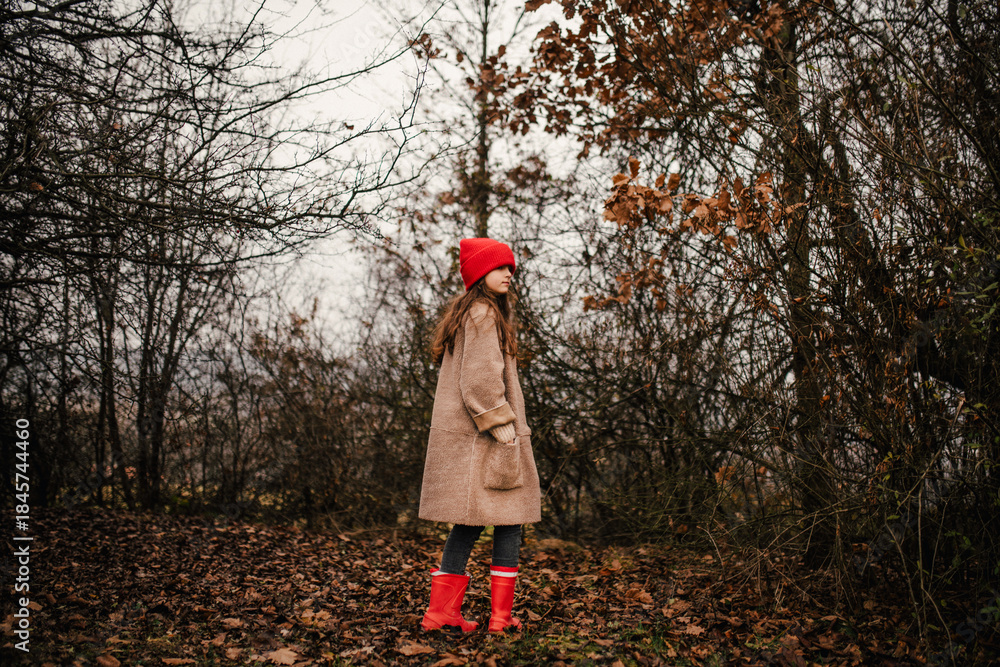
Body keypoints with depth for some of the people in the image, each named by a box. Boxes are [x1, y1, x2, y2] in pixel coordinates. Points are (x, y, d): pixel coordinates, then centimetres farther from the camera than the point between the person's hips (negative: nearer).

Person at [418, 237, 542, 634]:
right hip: (480, 436, -10)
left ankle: (443, 613, 13)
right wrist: (505, 431, -17)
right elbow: (480, 381, -19)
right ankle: (501, 615, 3)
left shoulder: (466, 314, 21)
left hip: (463, 433, 10)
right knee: (508, 520, -2)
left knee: (470, 521, 10)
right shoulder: (483, 314, -11)